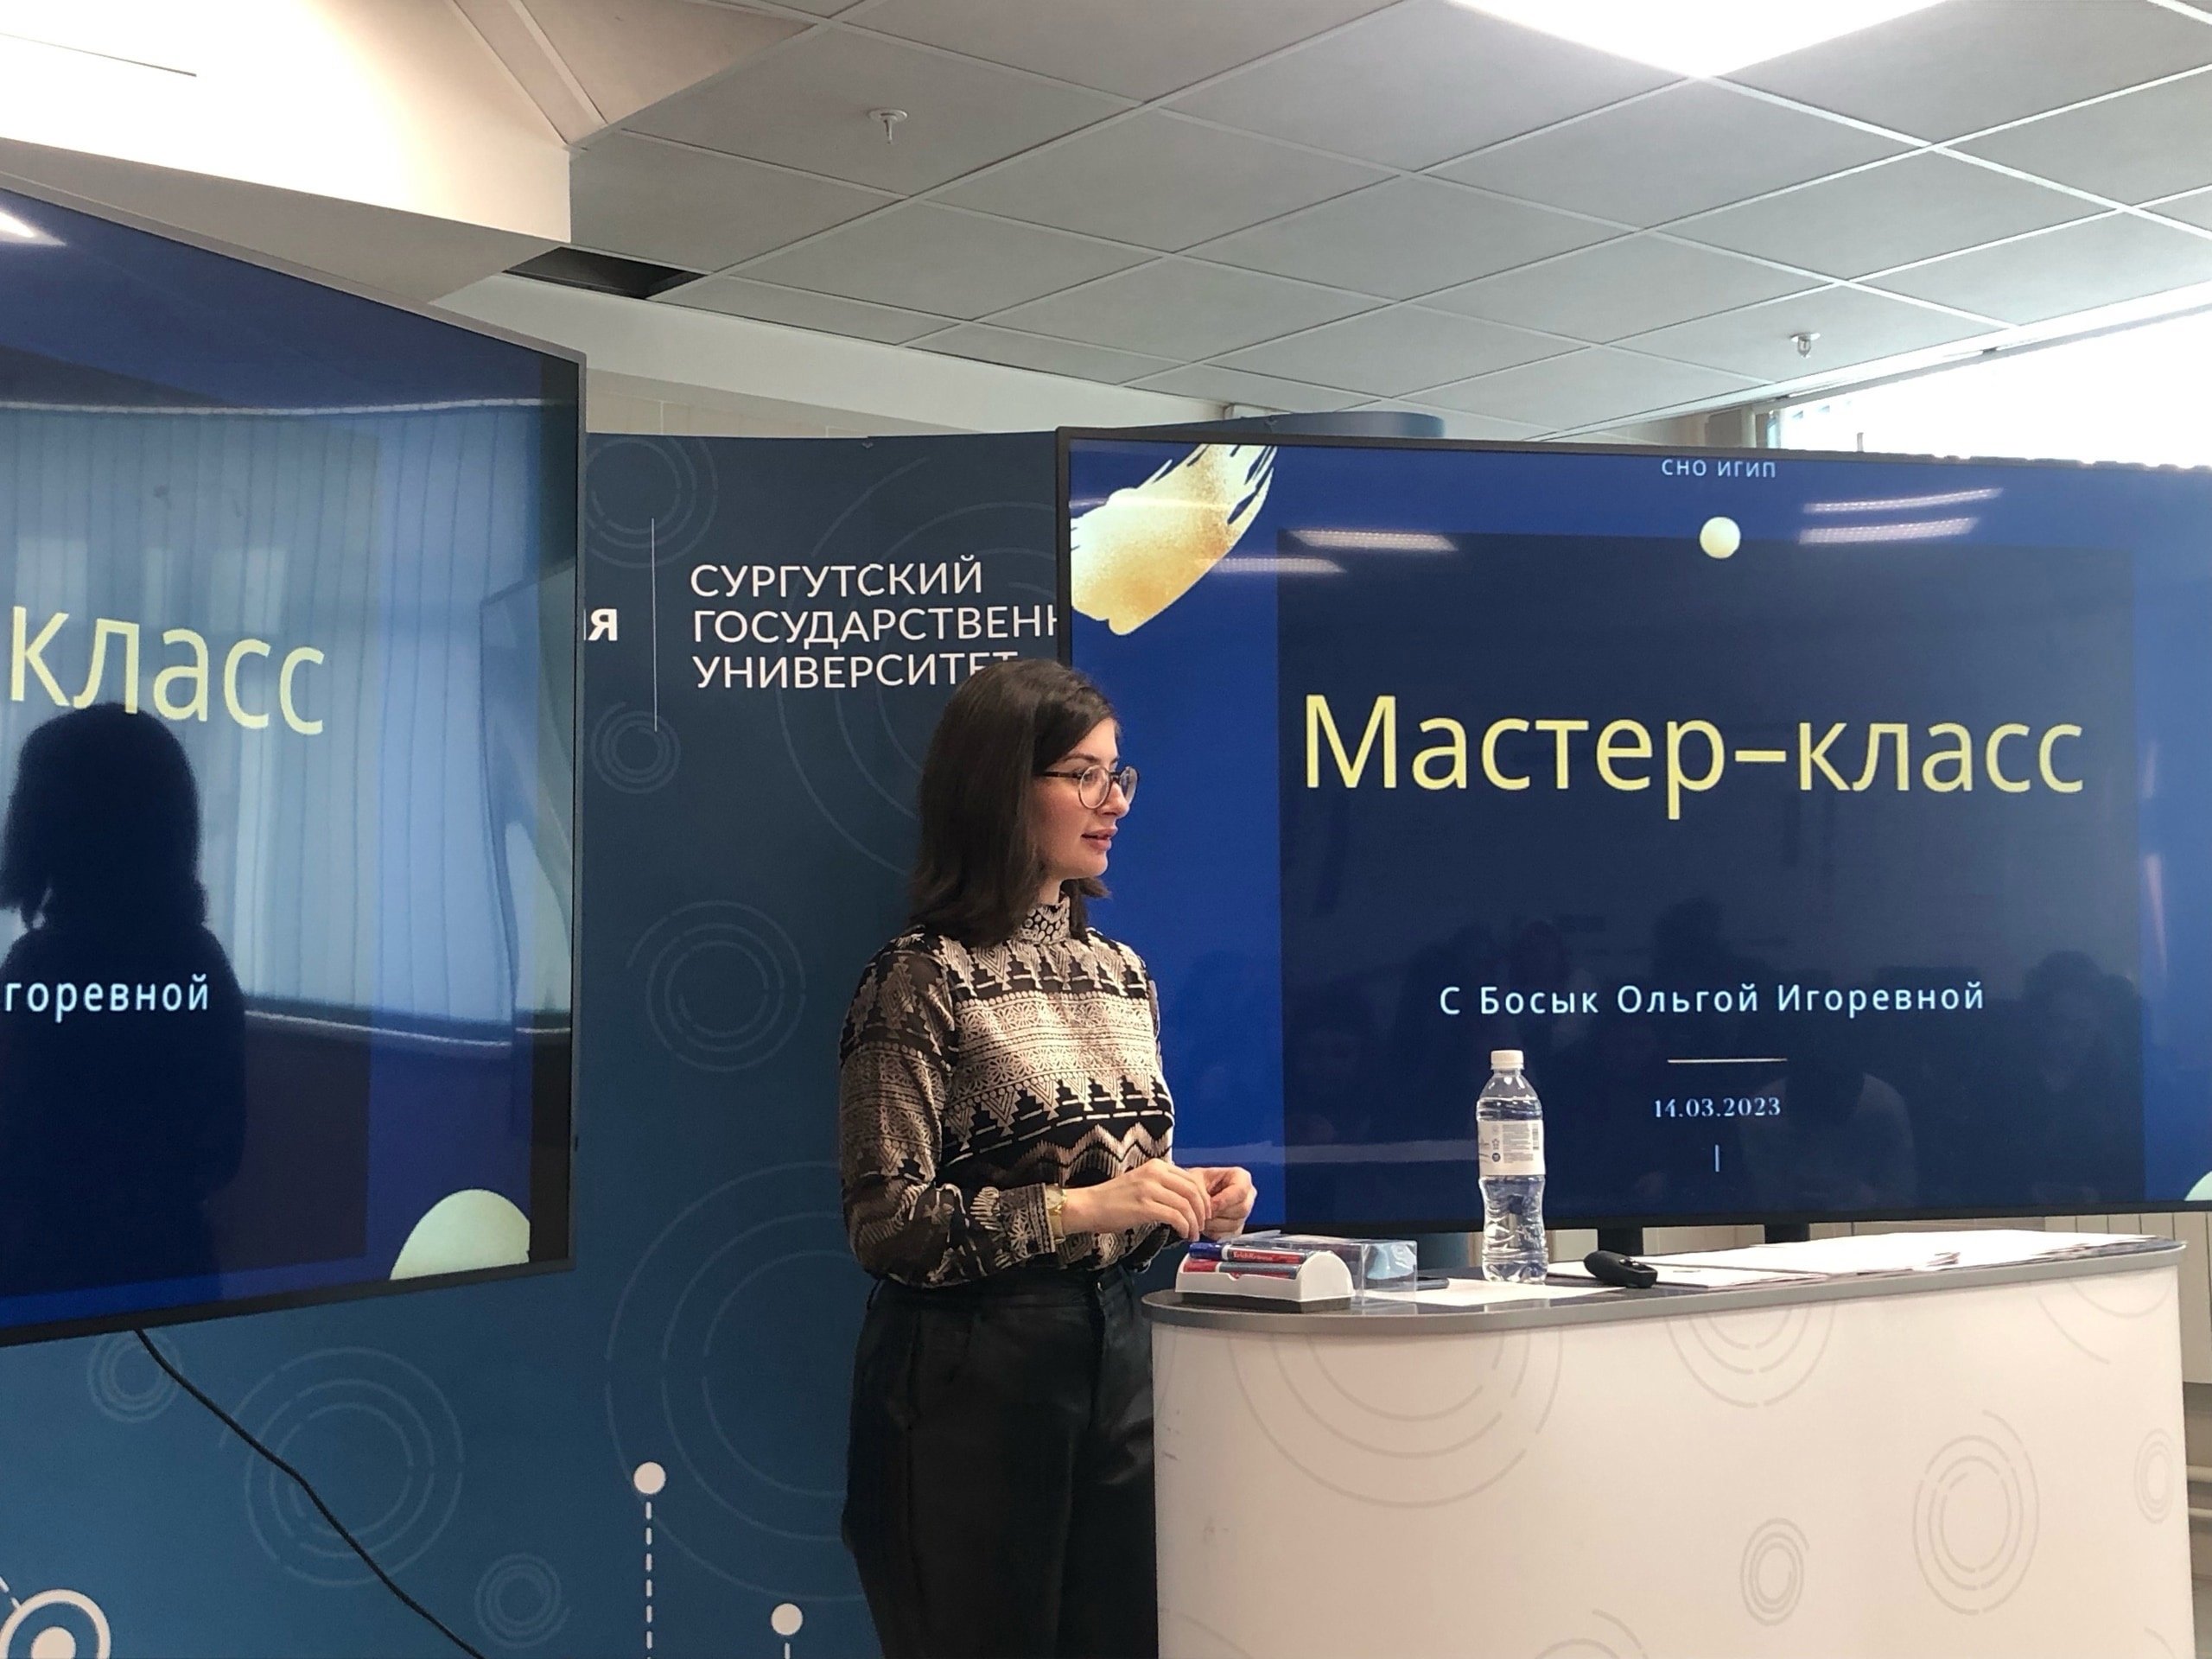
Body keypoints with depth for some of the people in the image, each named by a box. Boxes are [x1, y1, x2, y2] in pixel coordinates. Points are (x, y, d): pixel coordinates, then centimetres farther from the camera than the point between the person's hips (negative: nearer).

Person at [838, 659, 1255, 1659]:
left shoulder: (1121, 972, 10)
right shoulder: (922, 979, -9)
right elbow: (884, 1222, -14)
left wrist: (1188, 1202, -2)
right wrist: (1078, 1210, -21)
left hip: (1116, 1353, 6)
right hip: (972, 1375, -6)